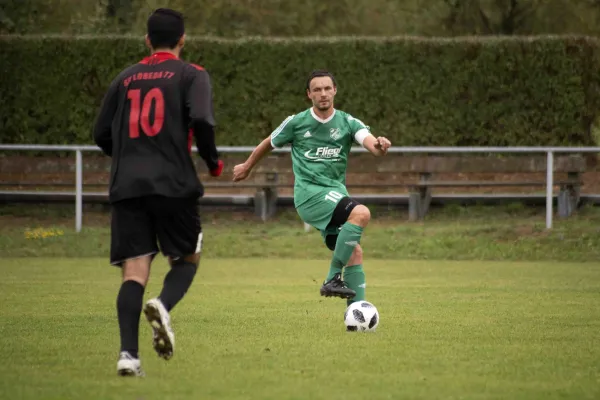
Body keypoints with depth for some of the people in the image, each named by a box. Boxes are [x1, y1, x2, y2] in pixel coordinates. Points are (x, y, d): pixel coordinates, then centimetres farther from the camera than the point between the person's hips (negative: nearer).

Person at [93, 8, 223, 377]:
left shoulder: (125, 79, 16)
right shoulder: (192, 75, 4)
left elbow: (102, 135, 16)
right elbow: (201, 121, -13)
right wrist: (213, 161, 4)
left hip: (126, 187, 3)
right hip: (173, 184, -3)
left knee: (135, 272, 0)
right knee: (187, 259, 14)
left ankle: (129, 354, -16)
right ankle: (163, 306, -17)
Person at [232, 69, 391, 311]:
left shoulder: (347, 123, 5)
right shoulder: (296, 123, 1)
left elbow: (368, 140, -15)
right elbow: (268, 144, 17)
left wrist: (379, 146, -39)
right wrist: (247, 167, 31)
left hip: (336, 195, 5)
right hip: (309, 193, -5)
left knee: (354, 252, -4)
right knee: (361, 213, -28)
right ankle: (332, 279, -25)